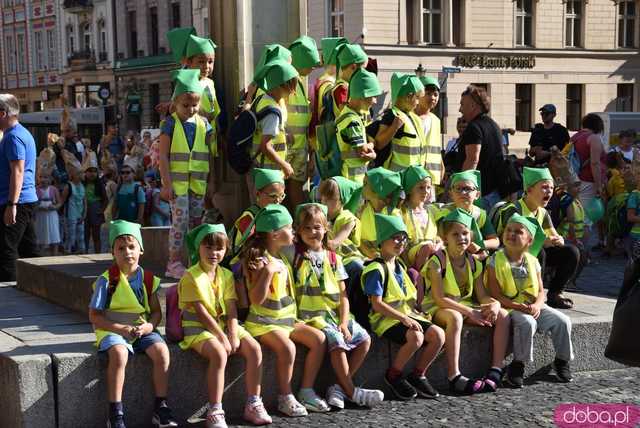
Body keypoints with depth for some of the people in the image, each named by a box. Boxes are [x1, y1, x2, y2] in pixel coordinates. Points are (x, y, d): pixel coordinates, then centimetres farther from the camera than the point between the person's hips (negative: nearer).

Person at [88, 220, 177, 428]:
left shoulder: (147, 278, 7)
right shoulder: (107, 280, -5)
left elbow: (156, 312, 11)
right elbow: (94, 316, -6)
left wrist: (148, 327, -11)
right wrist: (121, 329, -17)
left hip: (142, 329, 4)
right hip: (112, 329, -4)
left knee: (161, 351, -24)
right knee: (119, 353, -36)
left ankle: (161, 408, -12)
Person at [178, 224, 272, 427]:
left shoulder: (226, 275, 9)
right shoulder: (191, 276, -10)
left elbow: (231, 309, 3)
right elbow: (201, 313, -14)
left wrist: (233, 335, -11)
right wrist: (222, 337, -18)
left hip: (224, 325, 6)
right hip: (198, 328, -6)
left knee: (254, 349, -14)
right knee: (219, 354, -34)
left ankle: (253, 405, -4)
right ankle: (215, 412, -28)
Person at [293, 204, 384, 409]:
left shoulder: (333, 258, 13)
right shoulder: (296, 255, 3)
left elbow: (343, 294, 9)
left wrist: (344, 322, -4)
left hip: (335, 314, 5)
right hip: (311, 316, -5)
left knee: (364, 339, -13)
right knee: (336, 341, -28)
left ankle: (339, 386, -8)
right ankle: (351, 392, -16)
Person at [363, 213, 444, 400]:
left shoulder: (399, 266, 18)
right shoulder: (376, 269, -10)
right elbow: (377, 304, -17)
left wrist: (414, 315, 10)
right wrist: (404, 319, -22)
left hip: (408, 315, 8)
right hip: (386, 319, -8)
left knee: (438, 334, -13)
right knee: (416, 337, -33)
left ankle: (417, 375, 3)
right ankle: (393, 376, -10)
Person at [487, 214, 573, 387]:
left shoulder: (532, 262, 8)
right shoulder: (496, 261, -6)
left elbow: (540, 291, 7)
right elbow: (495, 294, -13)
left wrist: (536, 306, -16)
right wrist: (518, 307, -23)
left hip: (532, 306, 5)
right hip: (509, 307, -5)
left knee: (562, 321, -12)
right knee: (527, 323, -35)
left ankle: (562, 360, 9)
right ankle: (518, 365, -19)